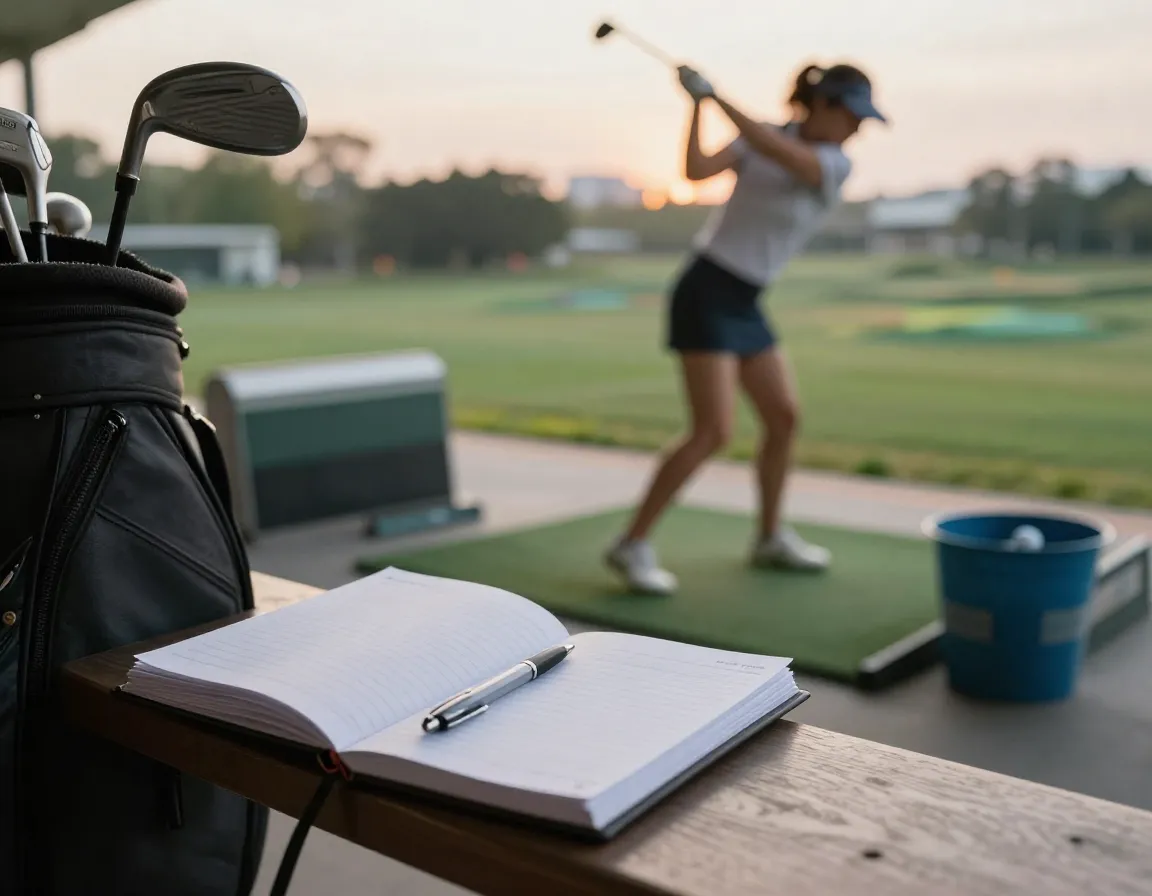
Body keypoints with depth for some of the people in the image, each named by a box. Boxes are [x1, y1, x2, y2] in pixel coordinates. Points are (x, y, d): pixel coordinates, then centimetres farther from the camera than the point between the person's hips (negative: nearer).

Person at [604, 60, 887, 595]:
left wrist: (715, 97, -20)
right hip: (707, 293, -6)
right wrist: (696, 105, -17)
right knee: (714, 431, -14)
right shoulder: (759, 138, -1)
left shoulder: (837, 166, 2)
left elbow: (780, 155, -17)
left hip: (745, 304, 6)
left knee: (784, 416, 8)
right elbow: (697, 170, -16)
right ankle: (632, 545, -7)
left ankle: (771, 538, 26)